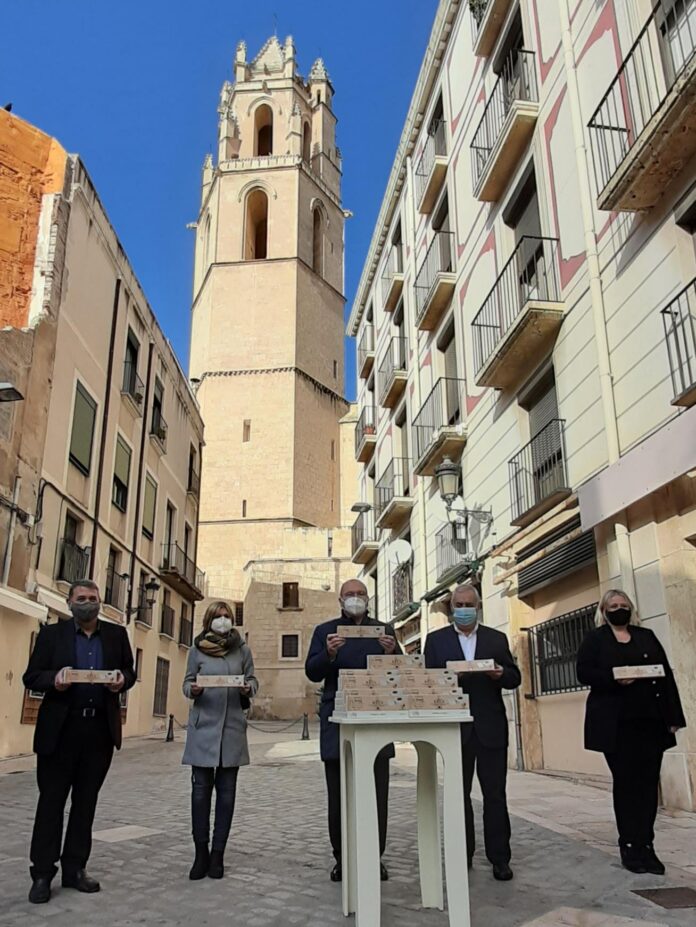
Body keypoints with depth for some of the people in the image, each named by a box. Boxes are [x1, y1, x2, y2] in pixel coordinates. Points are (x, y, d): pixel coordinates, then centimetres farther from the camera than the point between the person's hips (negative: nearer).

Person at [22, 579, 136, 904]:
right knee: (51, 800, 5)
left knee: (86, 801, 11)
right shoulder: (52, 633, 2)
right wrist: (53, 679, -21)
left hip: (101, 729, 2)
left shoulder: (117, 634, 7)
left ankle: (75, 868, 23)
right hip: (60, 729, -2)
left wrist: (122, 680, -12)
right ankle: (42, 873, 16)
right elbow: (31, 677, 0)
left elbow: (129, 672, 11)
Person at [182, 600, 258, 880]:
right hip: (203, 724, -1)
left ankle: (217, 854, 14)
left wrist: (249, 689, -12)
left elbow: (252, 679, 10)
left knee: (226, 789, 4)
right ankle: (201, 852, 12)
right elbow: (187, 682, 8)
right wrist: (193, 690, -13)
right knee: (201, 787, 0)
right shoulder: (197, 650, 5)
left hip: (232, 725, 1)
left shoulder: (242, 649, 7)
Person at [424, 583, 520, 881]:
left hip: (491, 728, 1)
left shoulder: (497, 639, 9)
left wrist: (501, 674, -15)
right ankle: (462, 856, 20)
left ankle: (499, 858, 14)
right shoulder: (436, 640, 6)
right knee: (459, 794, 9)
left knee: (495, 794, 4)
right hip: (455, 728, 0)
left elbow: (515, 677, 7)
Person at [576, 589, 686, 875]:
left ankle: (645, 846, 13)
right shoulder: (594, 638, 5)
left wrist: (673, 716, 1)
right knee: (626, 783, 2)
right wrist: (613, 679, -21)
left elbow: (666, 675, 9)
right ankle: (631, 847, 10)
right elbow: (584, 672, -4)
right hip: (616, 723, -3)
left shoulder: (646, 636, 13)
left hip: (650, 720, 3)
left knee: (648, 783, 4)